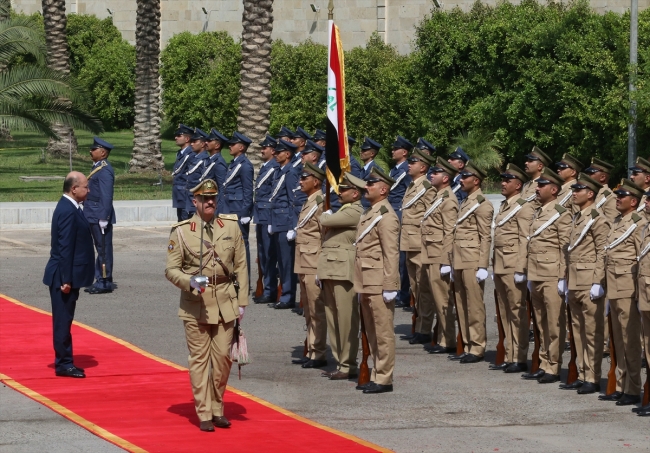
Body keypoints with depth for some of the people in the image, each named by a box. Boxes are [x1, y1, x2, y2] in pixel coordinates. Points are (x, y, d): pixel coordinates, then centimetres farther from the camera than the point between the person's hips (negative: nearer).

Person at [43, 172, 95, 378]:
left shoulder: (69, 208, 12)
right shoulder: (68, 211, -19)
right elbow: (65, 247, -22)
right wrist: (66, 280, -22)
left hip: (67, 276, 10)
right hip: (64, 276, -10)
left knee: (64, 321, 14)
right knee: (63, 321, -3)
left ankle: (64, 362, 21)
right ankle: (64, 364, 2)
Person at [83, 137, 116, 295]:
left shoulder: (105, 171, -16)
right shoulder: (97, 168, 15)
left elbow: (106, 197, -21)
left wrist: (104, 218, -23)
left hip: (100, 217, -10)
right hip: (93, 217, 10)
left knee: (104, 249, -3)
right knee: (100, 249, 14)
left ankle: (105, 282, 1)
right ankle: (100, 280, 20)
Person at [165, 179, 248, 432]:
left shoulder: (232, 227, 4)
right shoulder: (180, 232, -3)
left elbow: (240, 267, 7)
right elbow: (171, 270, -3)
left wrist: (242, 303, 3)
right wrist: (190, 281, -23)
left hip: (225, 303, 2)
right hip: (195, 304, -2)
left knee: (223, 357, 3)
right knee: (199, 359, 2)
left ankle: (217, 409, 19)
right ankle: (204, 415, 8)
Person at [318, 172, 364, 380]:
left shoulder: (354, 212, -11)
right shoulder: (343, 211, 21)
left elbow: (325, 221, -18)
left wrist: (326, 215, 6)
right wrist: (321, 269, 14)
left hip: (343, 271, -10)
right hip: (331, 271, 10)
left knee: (346, 318, -6)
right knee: (333, 318, 11)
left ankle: (349, 365, -3)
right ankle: (340, 362, 16)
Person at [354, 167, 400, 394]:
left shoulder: (386, 217, -14)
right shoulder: (369, 213, 16)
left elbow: (391, 254, -18)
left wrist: (390, 287, -20)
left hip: (379, 285, -10)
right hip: (367, 285, 10)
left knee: (383, 333, -4)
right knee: (372, 334, 14)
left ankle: (384, 379, 0)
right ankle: (376, 376, 21)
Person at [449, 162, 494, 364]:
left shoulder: (482, 205, -9)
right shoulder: (465, 203, 18)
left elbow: (486, 238, -12)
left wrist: (482, 266, -16)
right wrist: (452, 264, 19)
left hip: (472, 262, -9)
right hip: (459, 262, 9)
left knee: (474, 305, -5)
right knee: (462, 306, 11)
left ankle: (477, 348, -1)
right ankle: (468, 346, 17)